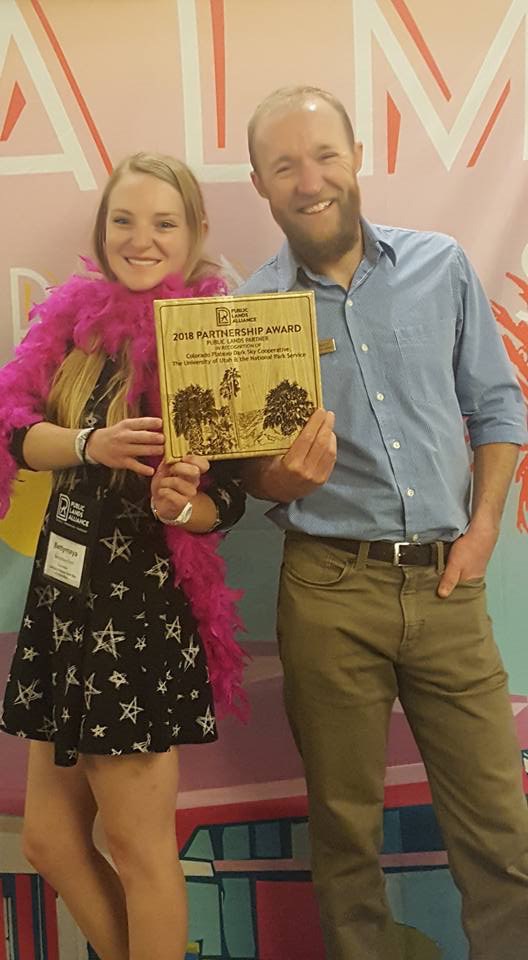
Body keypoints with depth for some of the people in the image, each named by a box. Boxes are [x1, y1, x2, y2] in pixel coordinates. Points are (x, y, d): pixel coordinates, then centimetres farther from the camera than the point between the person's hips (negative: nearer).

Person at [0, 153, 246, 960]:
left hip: (142, 609, -6)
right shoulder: (76, 316, 6)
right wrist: (91, 445, -23)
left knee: (137, 845, 8)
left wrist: (179, 506, -29)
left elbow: (228, 501, -9)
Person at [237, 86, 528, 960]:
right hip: (329, 590, -1)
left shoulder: (441, 266, 4)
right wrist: (284, 476, -18)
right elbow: (248, 476, 5)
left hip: (446, 582, 1)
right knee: (345, 823, 12)